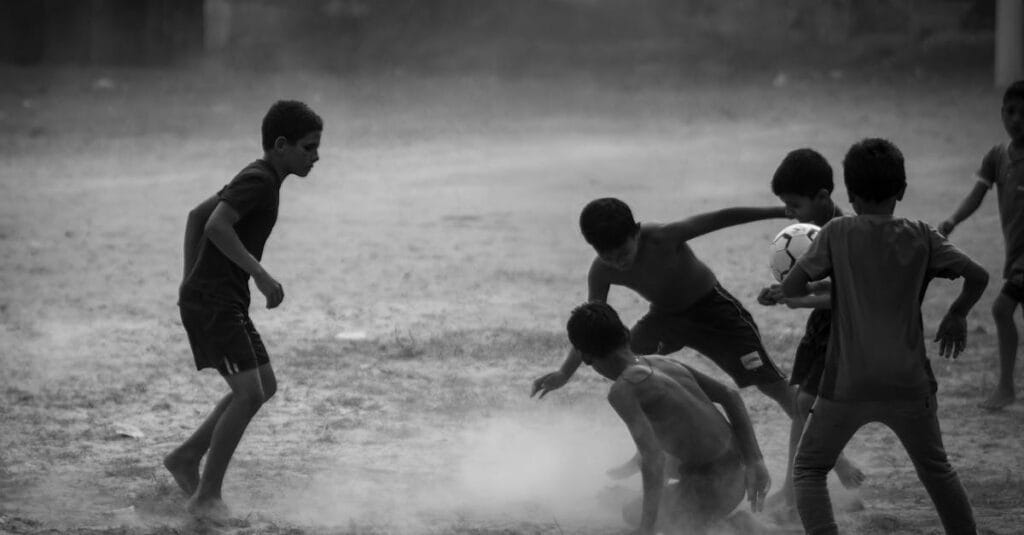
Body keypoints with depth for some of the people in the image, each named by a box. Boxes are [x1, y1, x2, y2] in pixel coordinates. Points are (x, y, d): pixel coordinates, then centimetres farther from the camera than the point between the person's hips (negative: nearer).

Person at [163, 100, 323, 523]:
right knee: (249, 393, -13)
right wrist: (261, 274, -26)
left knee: (265, 386, 12)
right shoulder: (258, 180, -14)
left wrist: (190, 280, 21)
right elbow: (216, 226, -28)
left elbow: (197, 215, 24)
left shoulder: (259, 180, 16)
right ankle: (207, 496, -7)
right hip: (213, 302, -10)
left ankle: (186, 457, 18)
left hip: (227, 301, 10)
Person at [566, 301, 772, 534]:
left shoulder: (621, 390, -17)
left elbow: (652, 457, -27)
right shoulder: (663, 363, 8)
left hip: (708, 493, -10)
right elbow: (731, 396, 10)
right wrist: (754, 462, 7)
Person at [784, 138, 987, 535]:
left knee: (809, 468, 10)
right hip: (909, 383, 2)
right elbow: (977, 277, -2)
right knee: (936, 469, 21)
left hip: (847, 384, -2)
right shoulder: (921, 237, 2)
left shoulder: (837, 233, -3)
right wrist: (956, 316, 15)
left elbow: (789, 289, -6)